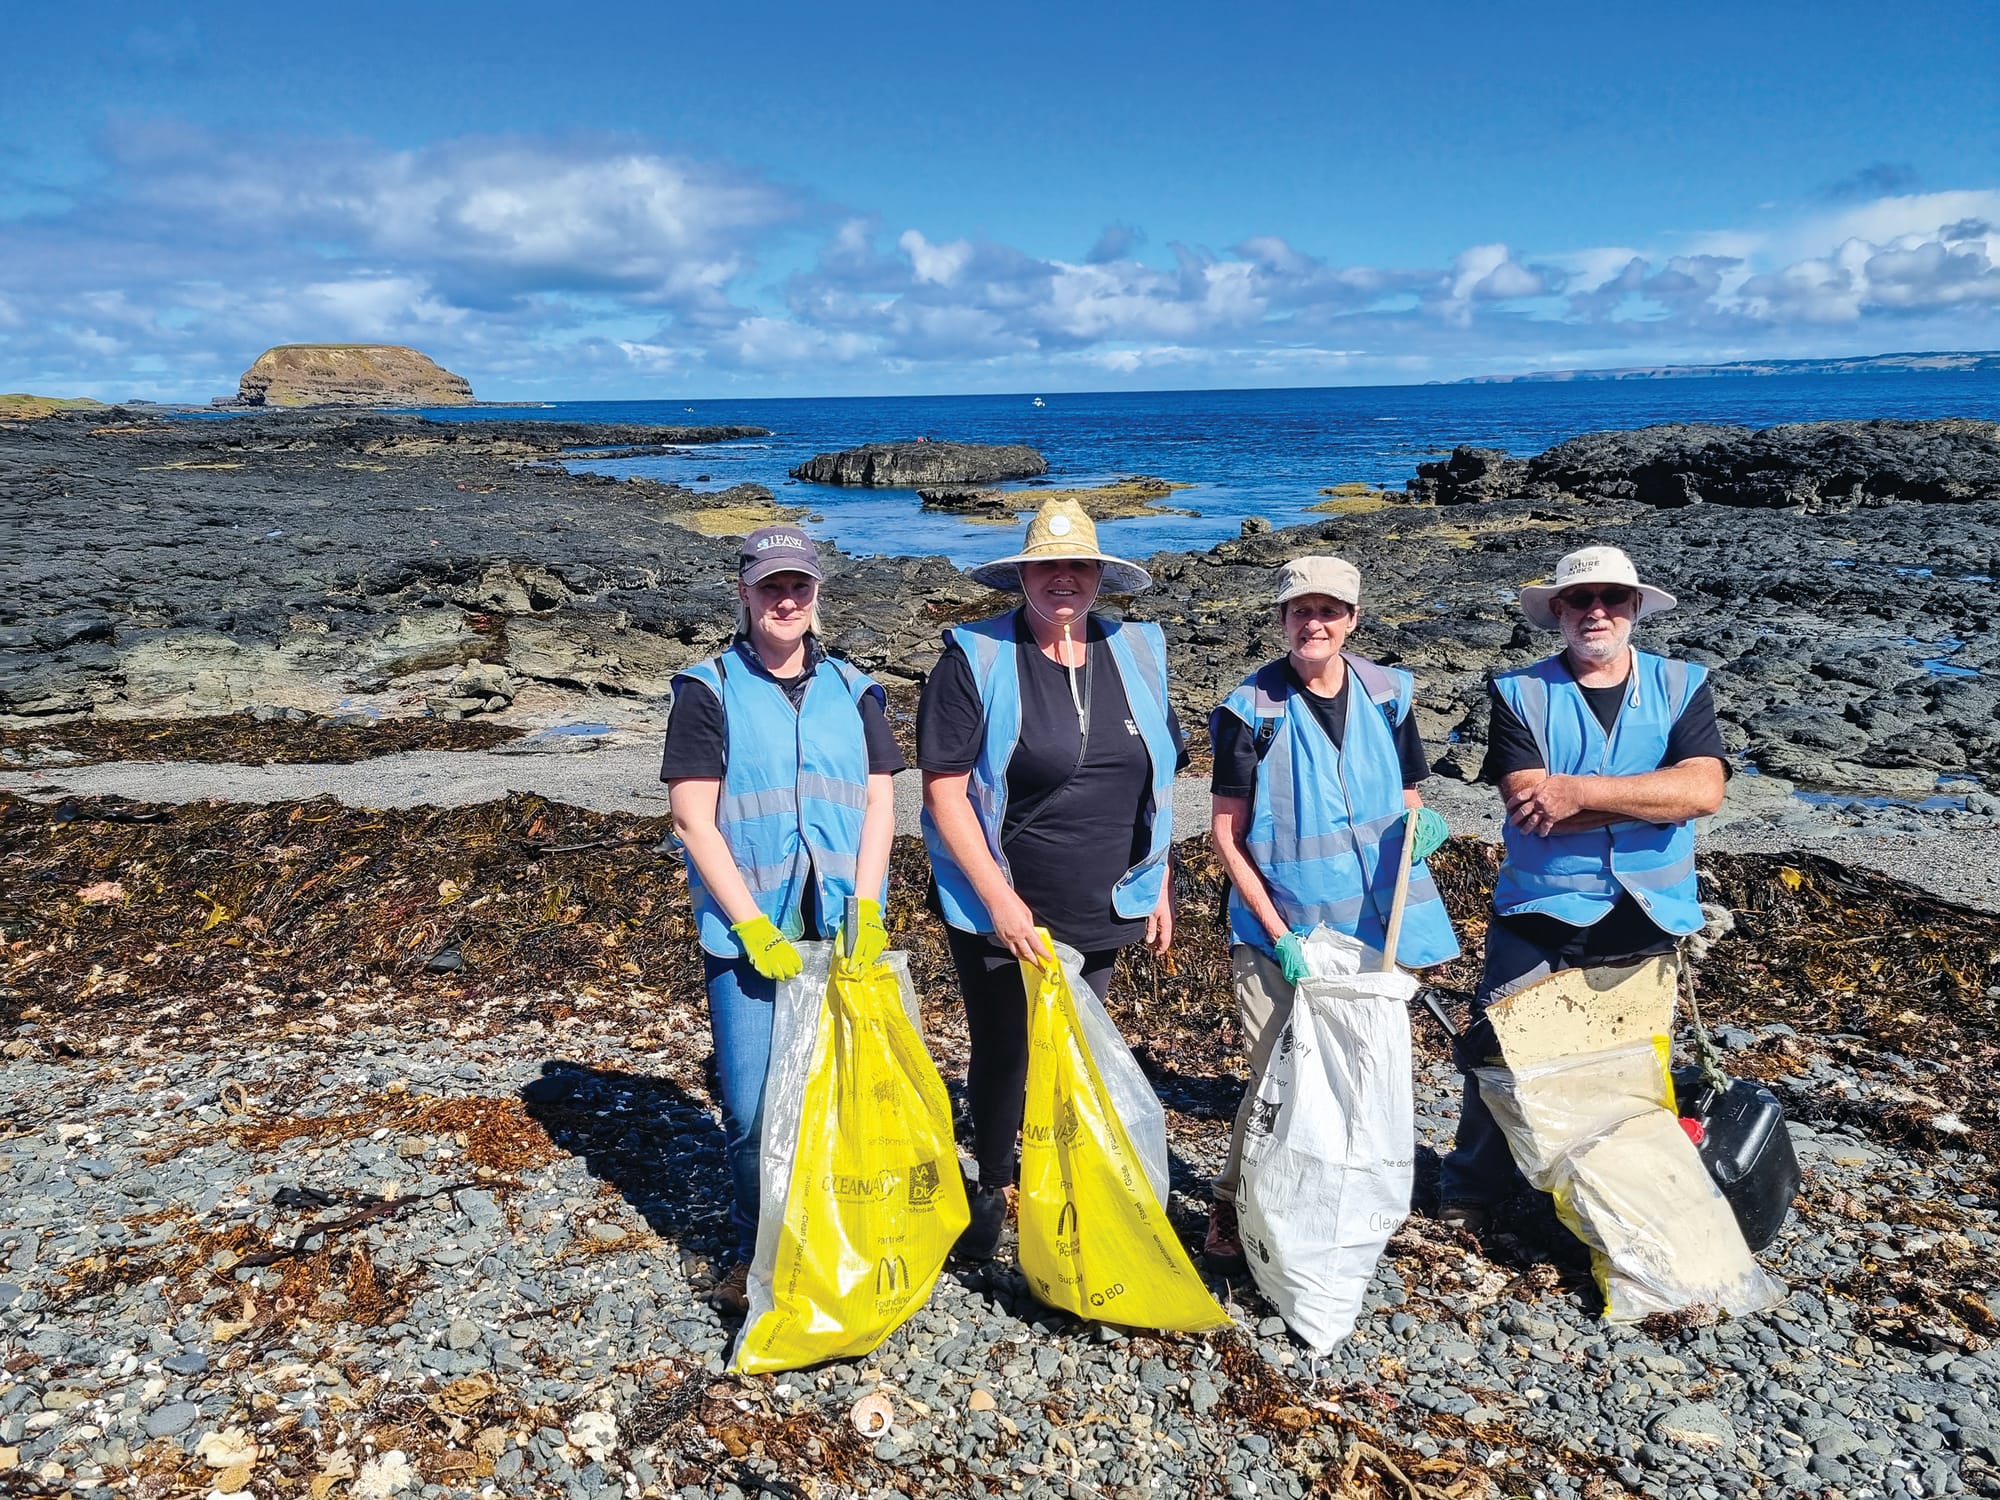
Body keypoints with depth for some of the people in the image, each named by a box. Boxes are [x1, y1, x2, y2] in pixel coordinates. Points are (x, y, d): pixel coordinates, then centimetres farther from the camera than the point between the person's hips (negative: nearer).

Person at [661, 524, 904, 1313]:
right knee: (753, 1111, -1)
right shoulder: (708, 689, 0)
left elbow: (878, 804, 5)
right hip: (749, 935, -2)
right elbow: (693, 819, -5)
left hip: (845, 931, 3)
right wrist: (752, 925, -12)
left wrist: (865, 909, -8)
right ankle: (757, 1254, 23)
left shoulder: (853, 689, 9)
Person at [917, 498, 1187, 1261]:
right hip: (1000, 910, -3)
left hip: (1102, 911, 3)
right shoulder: (975, 658, -10)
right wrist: (1000, 900, -18)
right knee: (1002, 1052, 11)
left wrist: (1160, 889, 8)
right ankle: (993, 1190, 36)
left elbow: (1157, 780, 11)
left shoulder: (1136, 654, 3)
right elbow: (943, 789, -13)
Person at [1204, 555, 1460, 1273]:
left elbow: (1409, 798, 14)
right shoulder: (1251, 709, -9)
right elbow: (1227, 835, -8)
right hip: (1280, 929, -4)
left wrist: (1420, 823, -11)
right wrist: (1278, 931, -15)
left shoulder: (1388, 694, 2)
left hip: (1376, 924, 4)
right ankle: (1231, 1208, 20)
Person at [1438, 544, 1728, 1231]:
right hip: (1538, 915, -1)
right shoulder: (1518, 693, -4)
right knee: (1500, 1052, 7)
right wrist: (1651, 797, -18)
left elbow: (1704, 789, -18)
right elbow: (1529, 806, -18)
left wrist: (1580, 792, -24)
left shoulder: (1682, 686, 0)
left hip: (1646, 919, 2)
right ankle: (1470, 1193, 29)